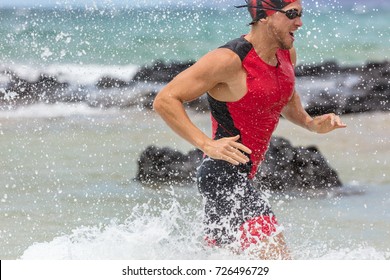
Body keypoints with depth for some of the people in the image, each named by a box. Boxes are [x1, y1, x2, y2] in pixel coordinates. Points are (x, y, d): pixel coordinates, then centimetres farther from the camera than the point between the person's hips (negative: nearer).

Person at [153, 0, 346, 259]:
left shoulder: (287, 53, 6)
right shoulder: (229, 60, -20)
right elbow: (165, 100, -19)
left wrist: (311, 123, 7)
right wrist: (207, 144, -28)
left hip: (243, 178, 10)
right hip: (224, 176, -10)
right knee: (278, 260, -20)